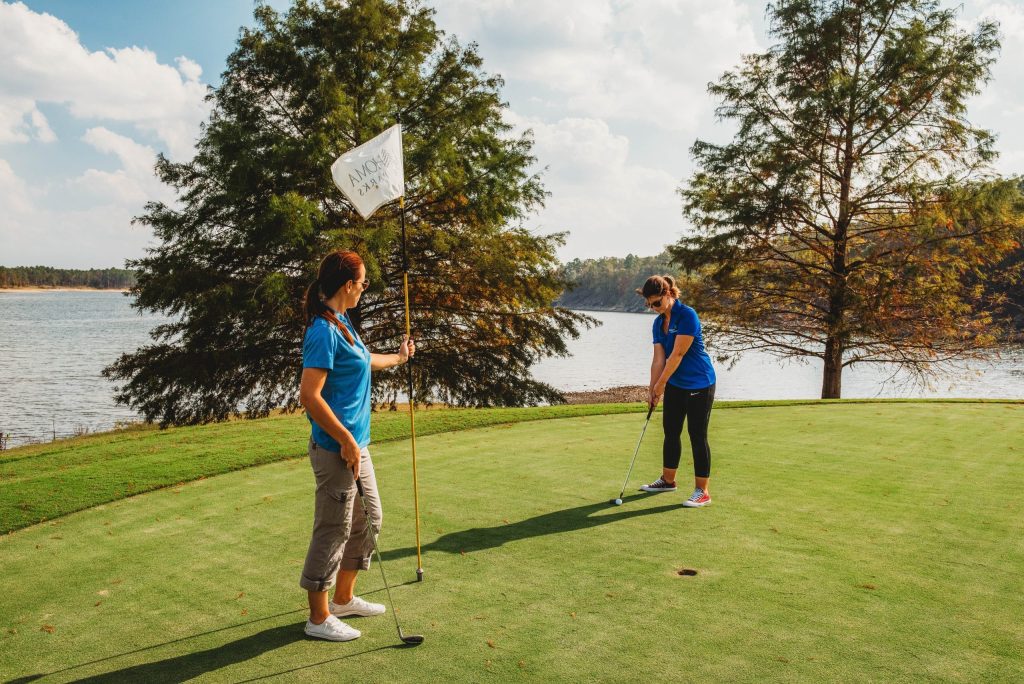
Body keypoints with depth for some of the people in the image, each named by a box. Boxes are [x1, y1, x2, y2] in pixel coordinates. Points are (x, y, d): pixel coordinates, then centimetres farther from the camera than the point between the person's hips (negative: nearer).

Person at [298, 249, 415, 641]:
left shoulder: (341, 323, 11)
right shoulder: (324, 331, -20)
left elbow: (363, 361, 32)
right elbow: (309, 396, -25)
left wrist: (398, 358, 49)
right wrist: (346, 442, -21)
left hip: (355, 444, 10)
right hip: (336, 449, -10)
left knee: (369, 520, 20)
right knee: (332, 531, 3)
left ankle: (344, 598, 36)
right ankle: (319, 619, 19)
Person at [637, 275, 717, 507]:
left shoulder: (687, 315, -20)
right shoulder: (658, 323, 4)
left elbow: (677, 355, -21)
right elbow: (659, 359, 2)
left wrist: (660, 384, -14)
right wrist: (652, 390, -3)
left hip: (699, 385, -8)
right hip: (675, 385, 8)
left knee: (697, 435, -3)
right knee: (670, 431, 15)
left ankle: (702, 491, 5)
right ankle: (668, 480, 32)